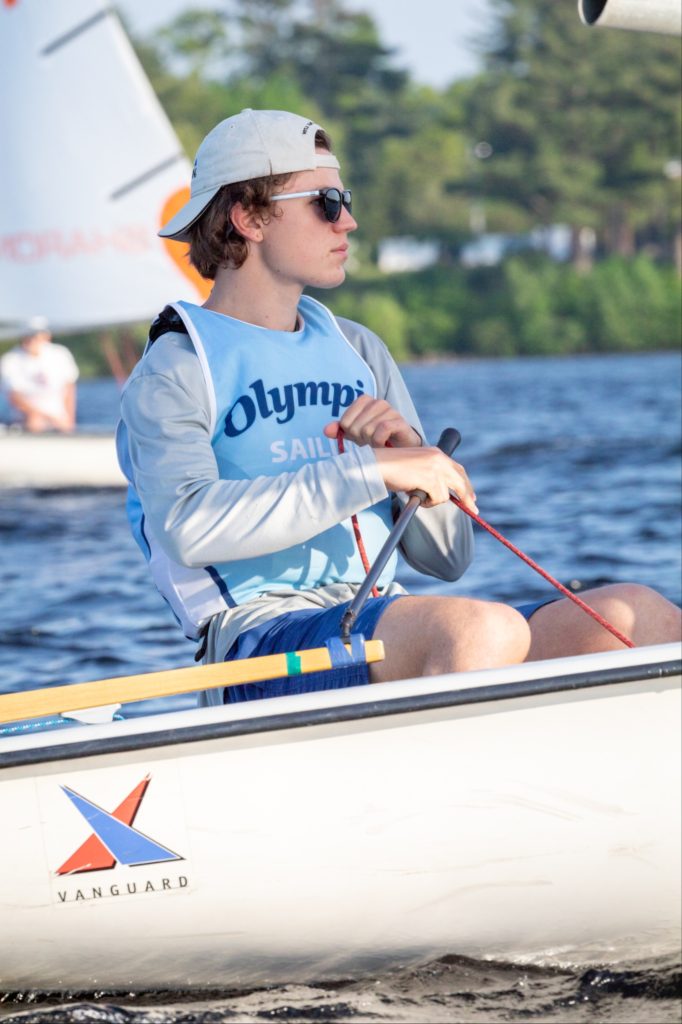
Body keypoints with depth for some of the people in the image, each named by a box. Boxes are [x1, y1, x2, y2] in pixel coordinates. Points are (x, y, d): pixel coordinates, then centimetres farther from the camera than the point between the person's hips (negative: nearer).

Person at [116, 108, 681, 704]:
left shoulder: (358, 351, 22)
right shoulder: (173, 373, 2)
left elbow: (448, 558, 21)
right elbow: (187, 527, -21)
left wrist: (412, 454, -1)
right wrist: (374, 470, -20)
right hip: (260, 639, -7)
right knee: (486, 627, -34)